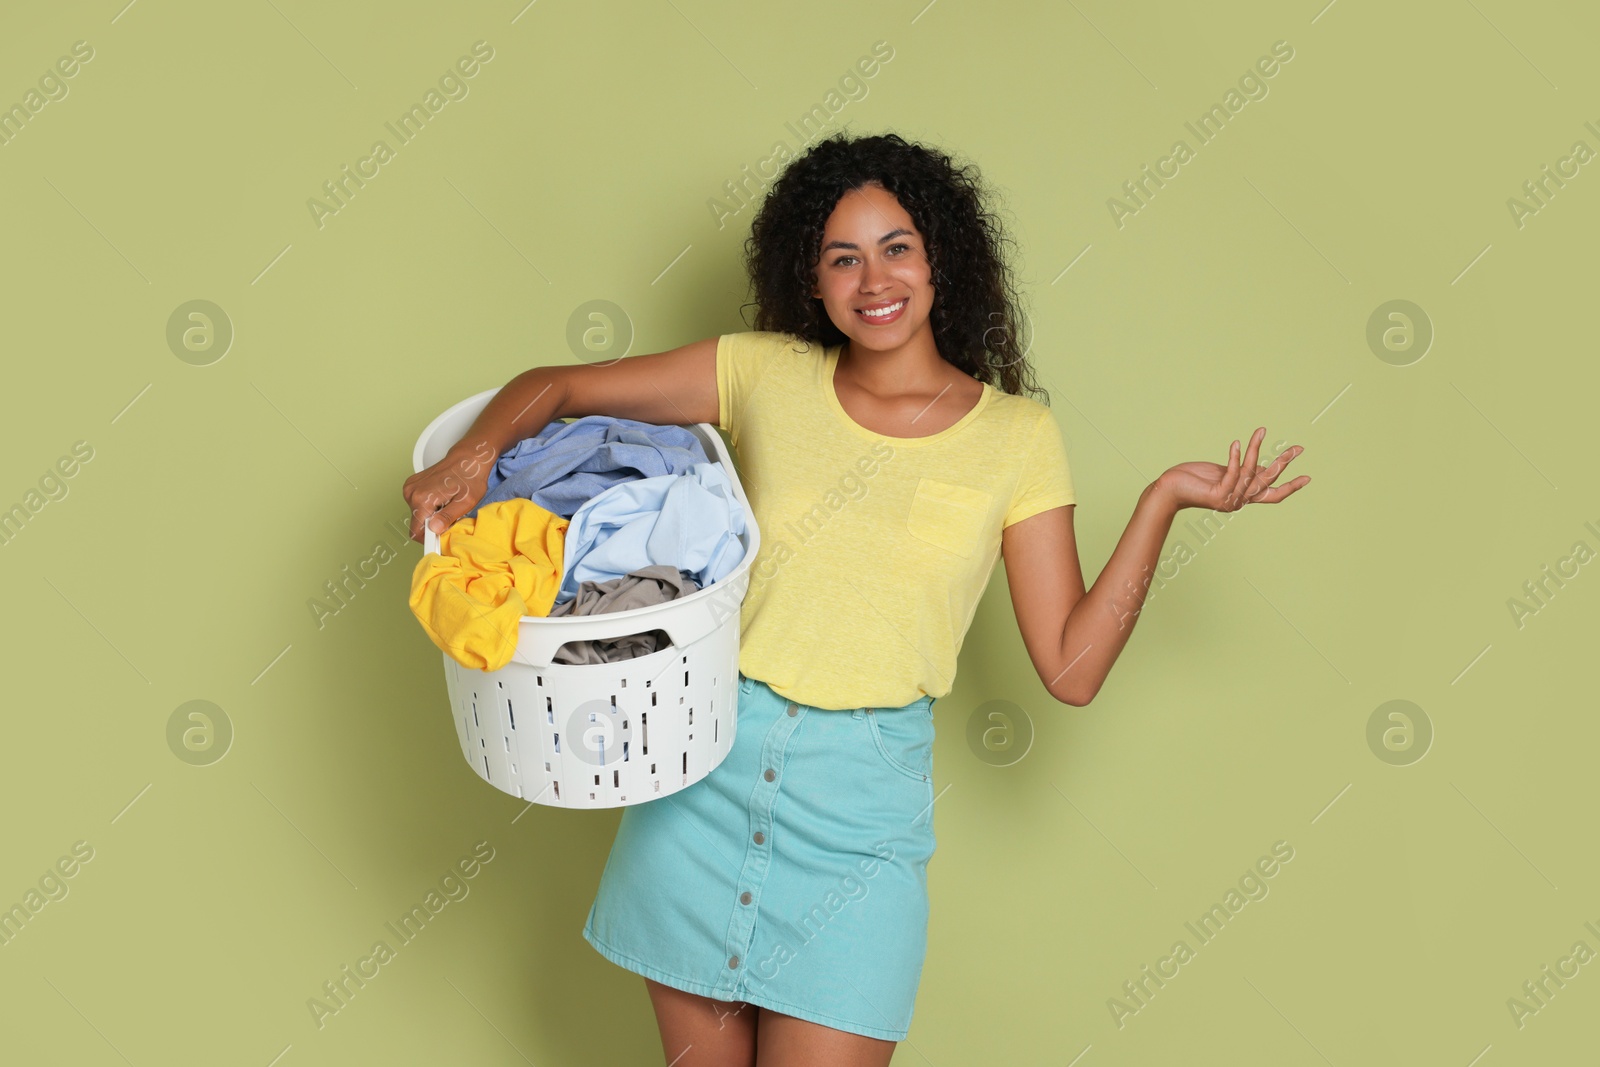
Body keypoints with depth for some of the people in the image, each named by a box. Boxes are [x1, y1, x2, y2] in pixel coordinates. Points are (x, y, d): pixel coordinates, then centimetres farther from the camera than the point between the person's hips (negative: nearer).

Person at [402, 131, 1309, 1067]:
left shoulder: (1017, 435, -1)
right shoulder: (767, 373, 1)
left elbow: (1071, 668, -4)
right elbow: (554, 387, 5)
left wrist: (1162, 500, -11)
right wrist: (474, 454, -15)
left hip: (861, 797, -1)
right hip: (708, 768, 2)